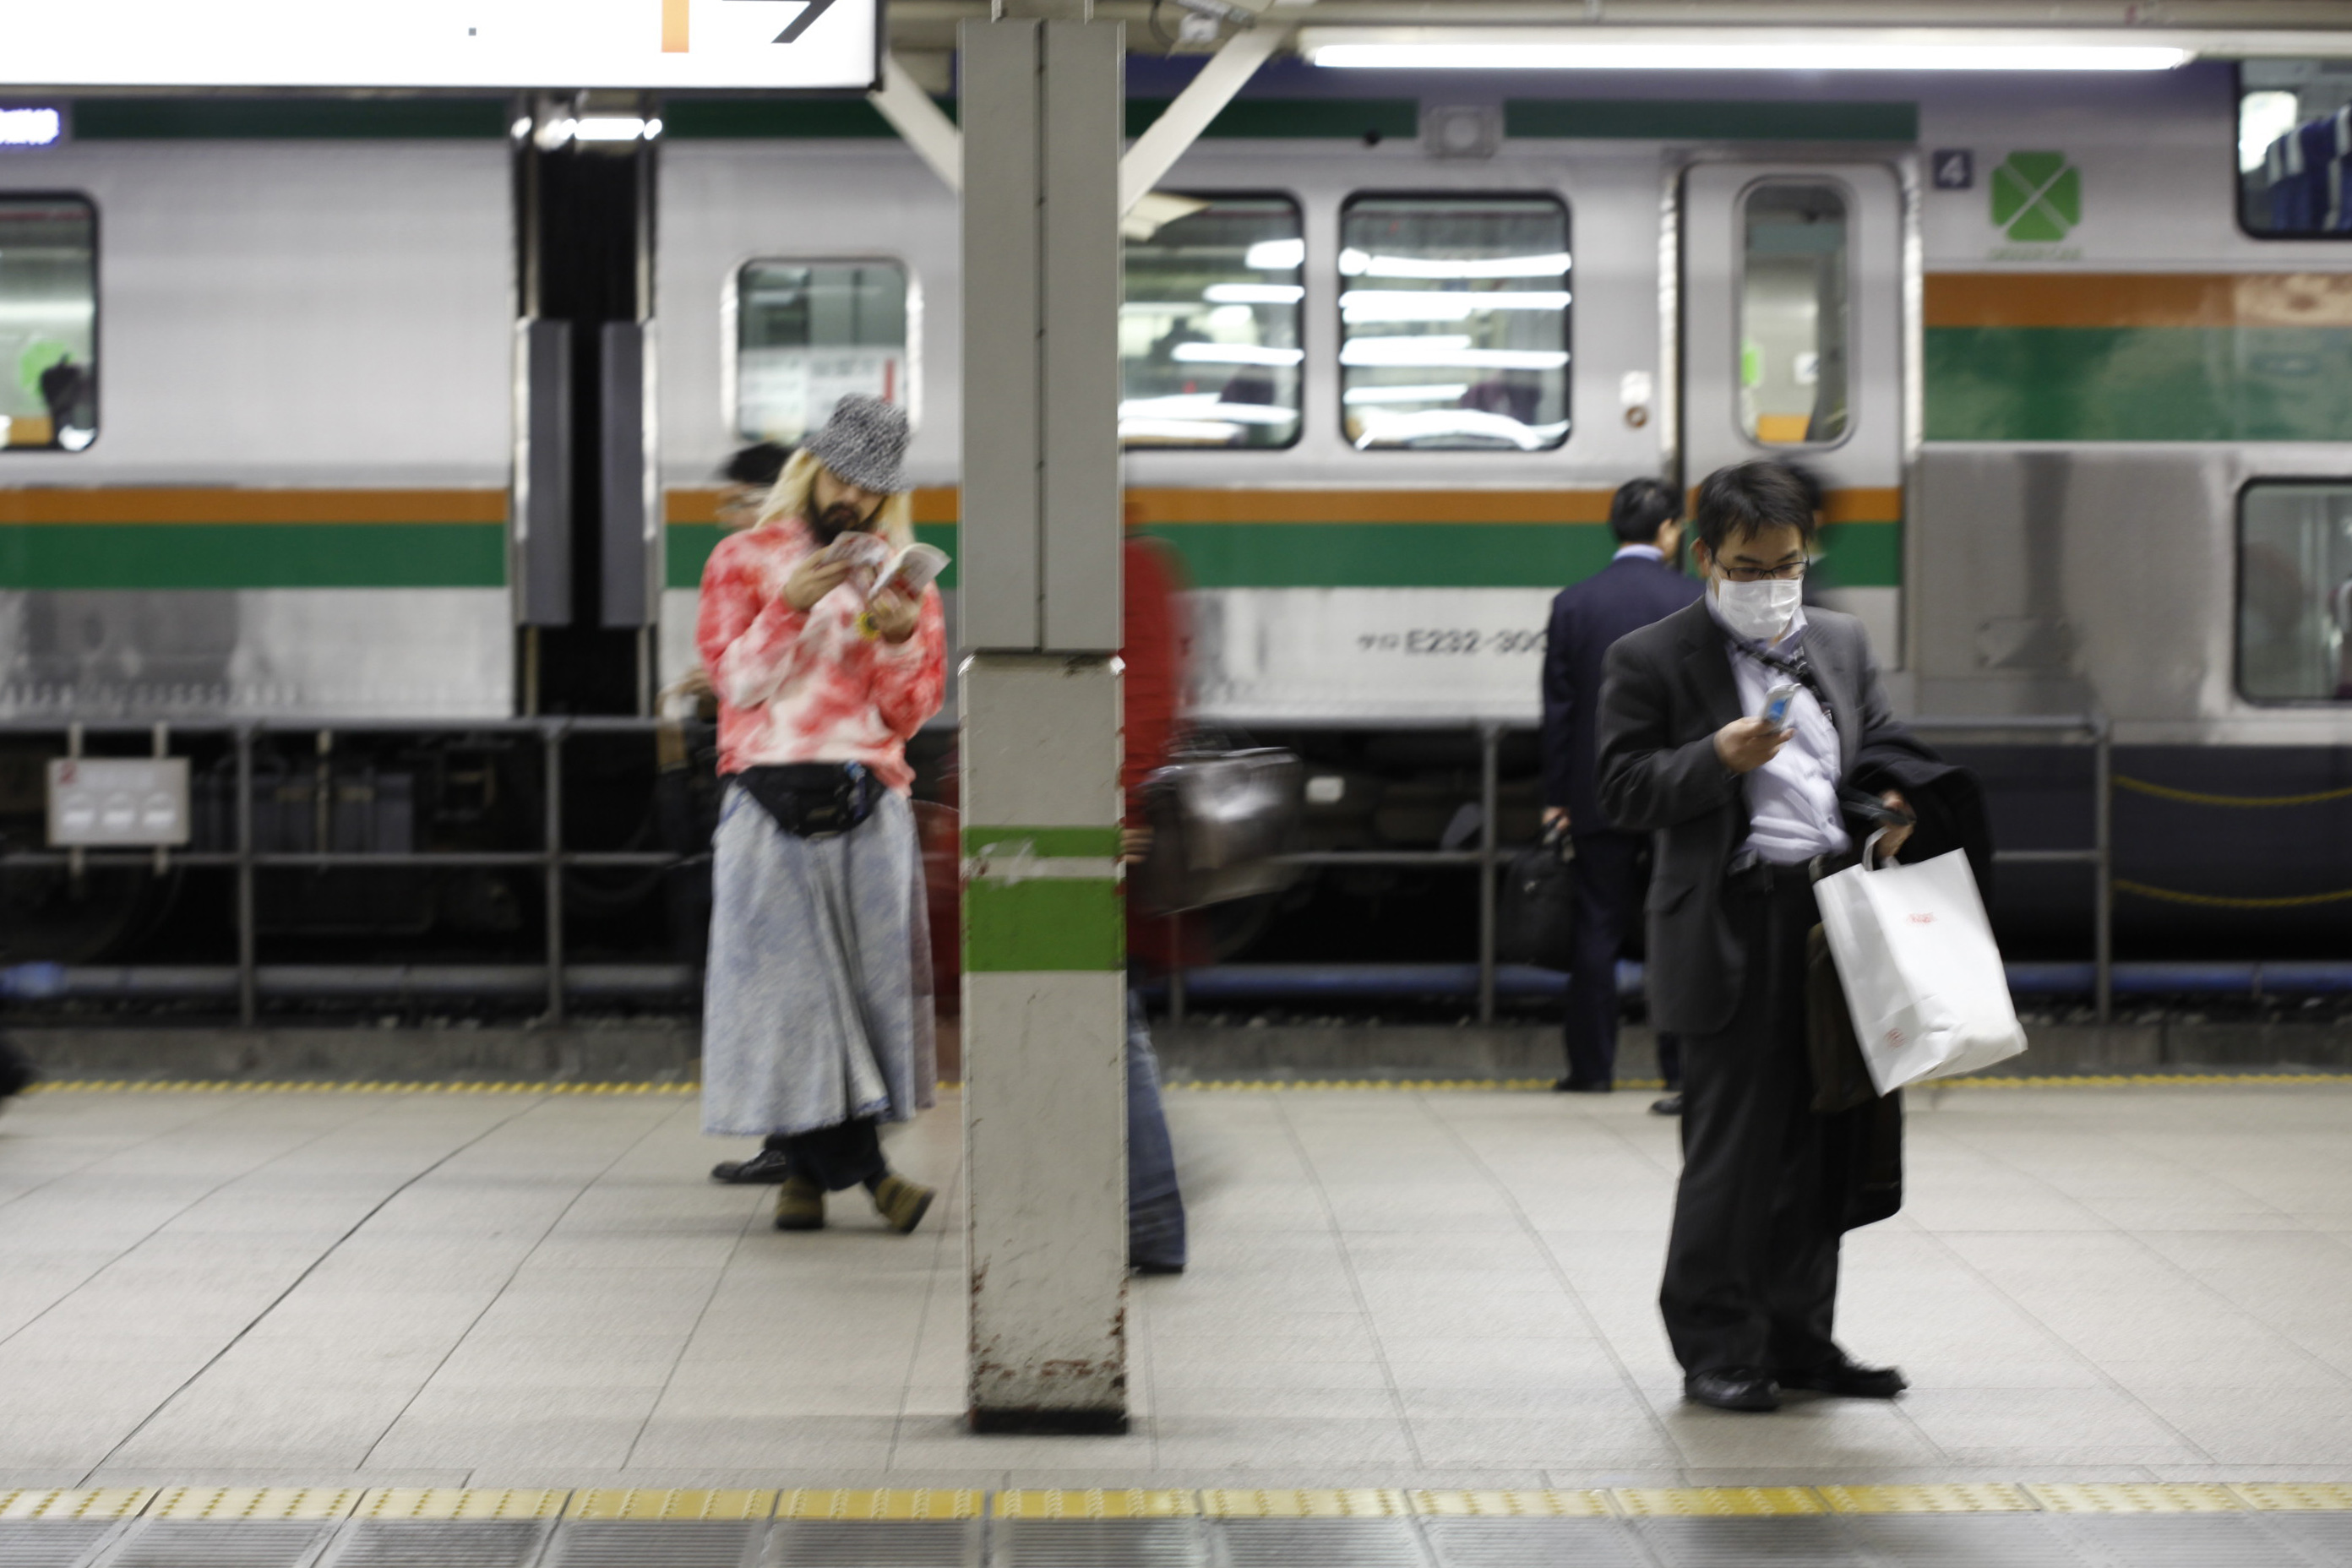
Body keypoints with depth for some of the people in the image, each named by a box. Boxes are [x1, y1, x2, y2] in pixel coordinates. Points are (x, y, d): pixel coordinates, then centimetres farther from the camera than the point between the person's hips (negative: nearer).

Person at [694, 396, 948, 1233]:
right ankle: (860, 1164, -3)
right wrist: (789, 608, -12)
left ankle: (810, 1168, 4)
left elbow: (910, 713, 11)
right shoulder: (745, 559, 11)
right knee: (785, 978, -7)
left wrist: (899, 638, -7)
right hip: (770, 800, -2)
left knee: (866, 975, -4)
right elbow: (737, 683, 1)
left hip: (868, 804, 2)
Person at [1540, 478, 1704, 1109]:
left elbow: (1558, 708, 0)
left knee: (1597, 928, 8)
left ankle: (1592, 1067, 12)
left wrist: (1555, 797, 6)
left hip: (1600, 795, 1)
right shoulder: (1696, 602, -5)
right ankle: (1684, 1070, -1)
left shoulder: (1574, 604, -1)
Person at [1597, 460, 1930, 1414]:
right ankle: (1716, 1347, 6)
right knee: (1732, 1144, -3)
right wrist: (1718, 758, -19)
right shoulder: (1652, 660, -1)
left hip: (1836, 915, 6)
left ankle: (1798, 1336, 20)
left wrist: (1889, 816, 1)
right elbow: (1625, 791, -5)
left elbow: (1882, 749, 22)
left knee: (1826, 1139, 9)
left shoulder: (1841, 644, 17)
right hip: (1734, 930, -6)